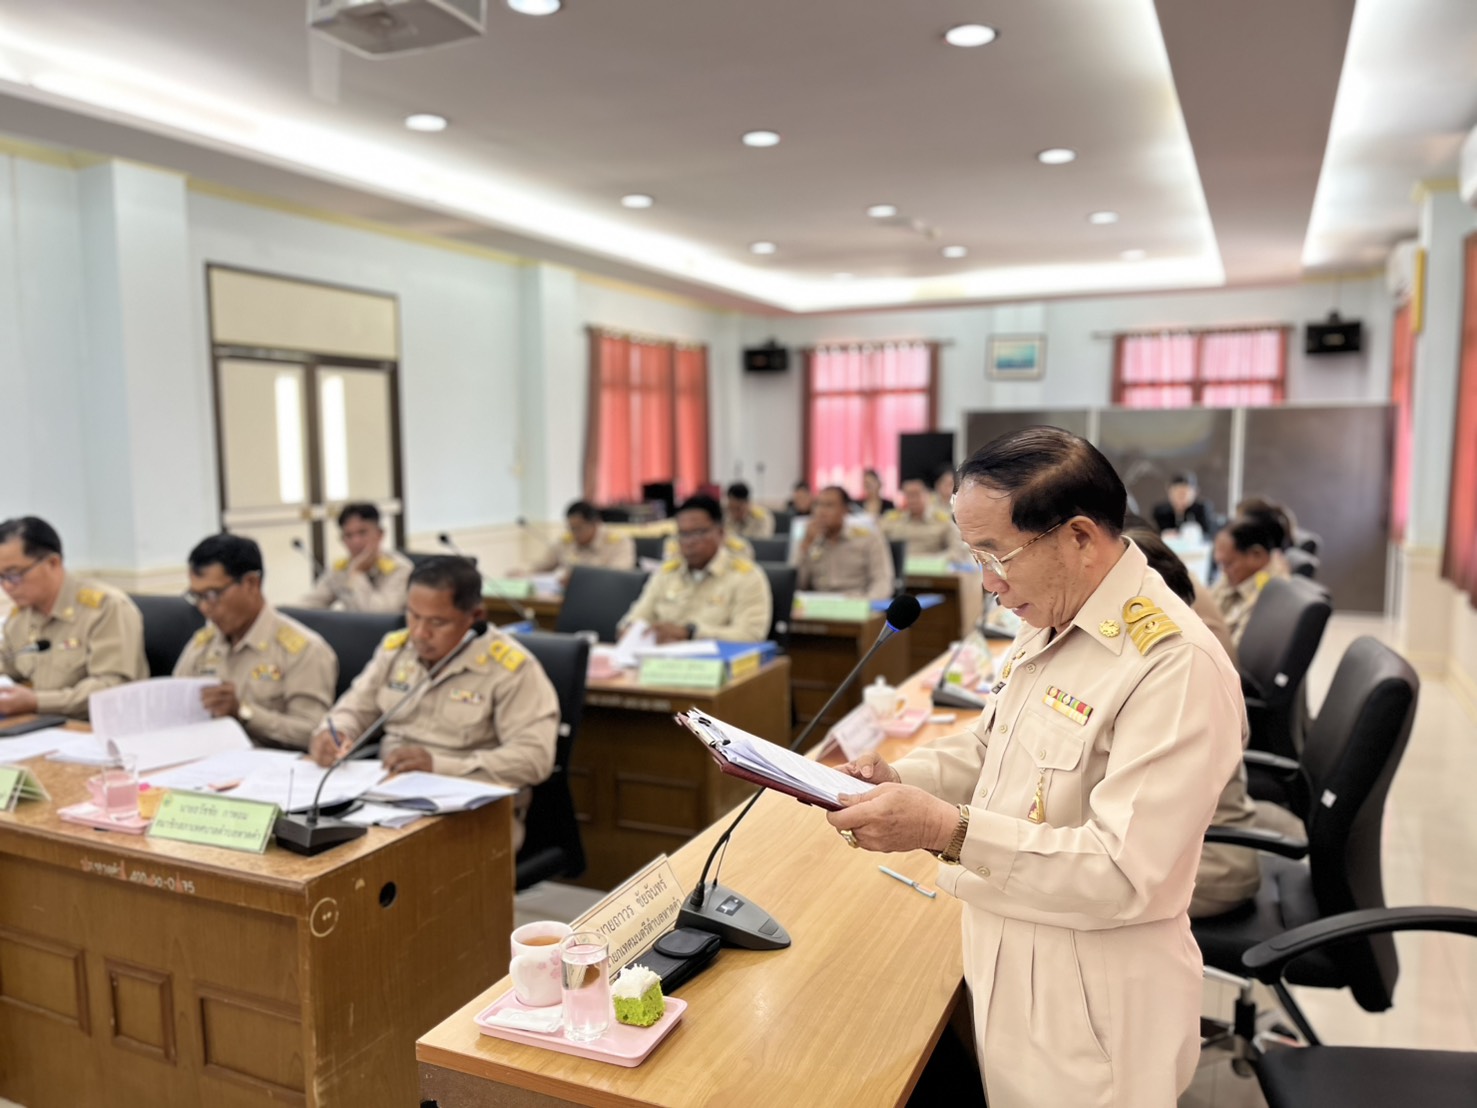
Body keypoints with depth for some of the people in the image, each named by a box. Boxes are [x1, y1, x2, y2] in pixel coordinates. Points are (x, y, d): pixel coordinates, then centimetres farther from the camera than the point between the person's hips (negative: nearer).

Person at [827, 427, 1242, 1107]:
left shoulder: (1176, 665, -26)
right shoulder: (1048, 625, 3)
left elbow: (1124, 876, -28)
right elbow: (993, 747, 14)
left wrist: (950, 830, -33)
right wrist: (899, 779, -3)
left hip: (1089, 1002, -8)